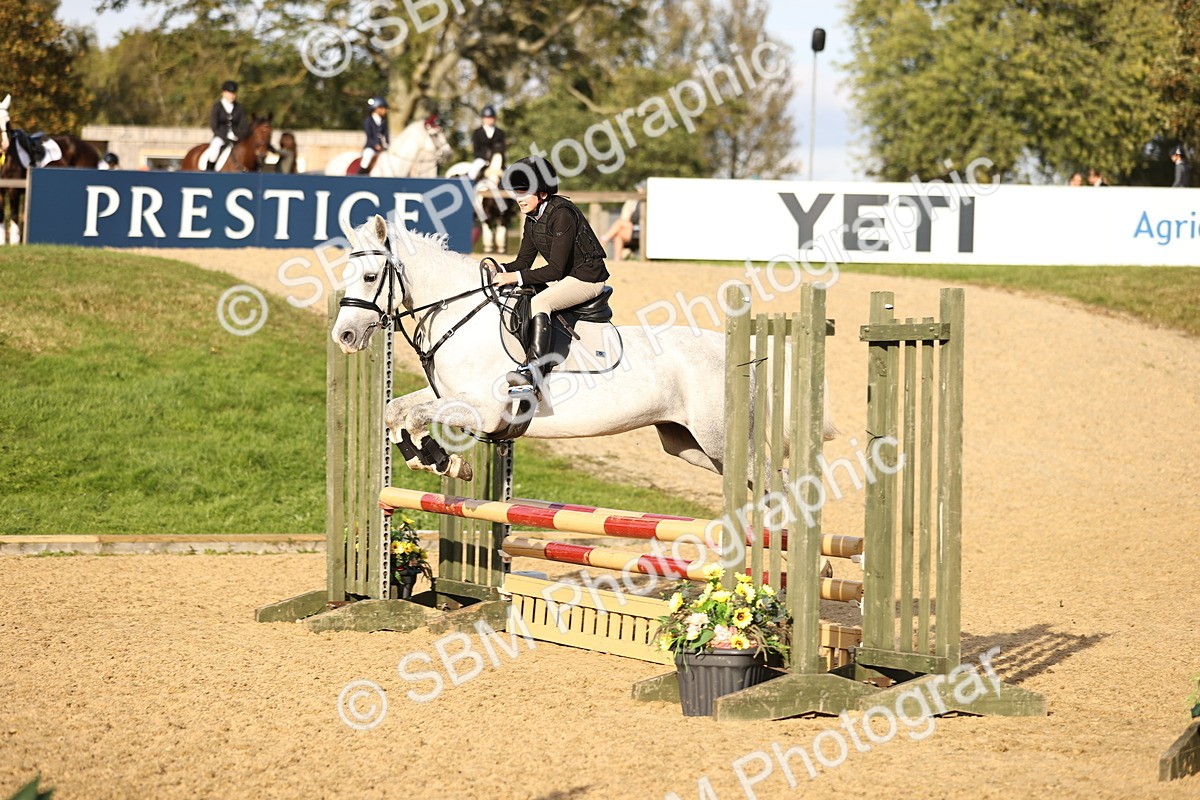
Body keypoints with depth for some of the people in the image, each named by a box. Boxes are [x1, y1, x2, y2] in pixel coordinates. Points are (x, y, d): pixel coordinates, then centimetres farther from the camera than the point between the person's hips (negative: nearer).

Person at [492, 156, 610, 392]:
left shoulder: (562, 215, -23)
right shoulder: (532, 218, 4)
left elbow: (555, 269, -25)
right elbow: (524, 261, 7)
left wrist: (516, 277, -28)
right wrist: (500, 270, -12)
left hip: (587, 276, -10)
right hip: (564, 277, 10)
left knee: (539, 302, -32)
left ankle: (535, 371, -42)